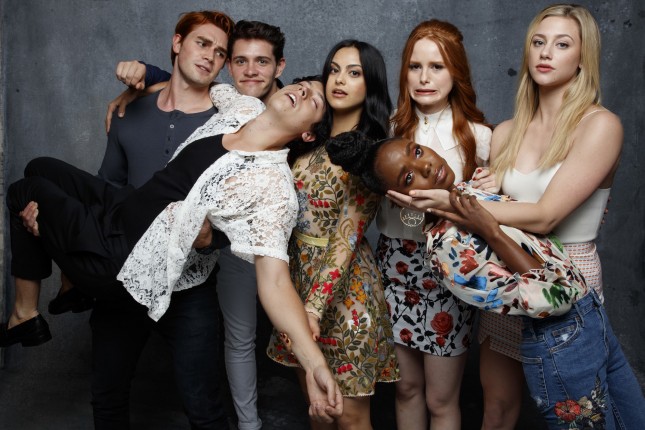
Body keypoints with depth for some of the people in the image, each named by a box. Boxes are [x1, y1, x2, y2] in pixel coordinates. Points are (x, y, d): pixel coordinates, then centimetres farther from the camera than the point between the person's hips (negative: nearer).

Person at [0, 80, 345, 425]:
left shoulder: (272, 184, -30)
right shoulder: (245, 108, -7)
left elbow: (274, 278, -36)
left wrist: (315, 363, -48)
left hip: (117, 257, -8)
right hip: (123, 210, 8)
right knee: (42, 168, 27)